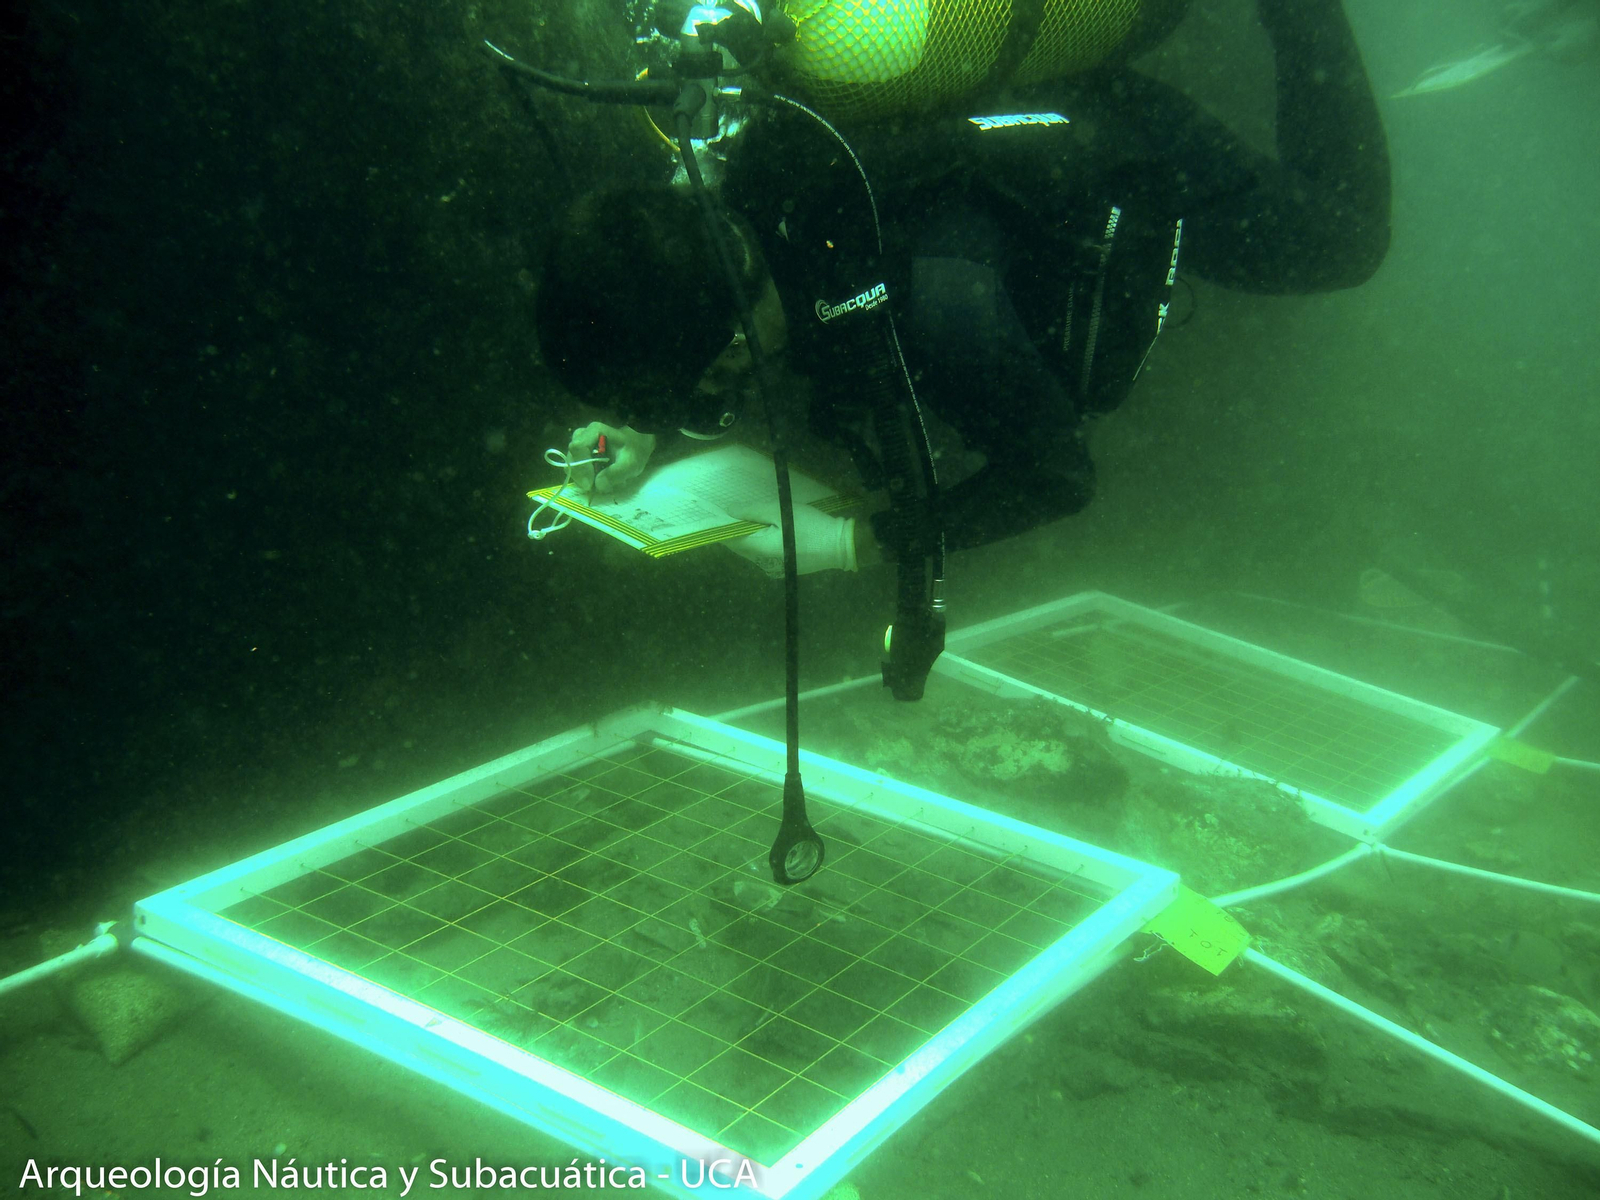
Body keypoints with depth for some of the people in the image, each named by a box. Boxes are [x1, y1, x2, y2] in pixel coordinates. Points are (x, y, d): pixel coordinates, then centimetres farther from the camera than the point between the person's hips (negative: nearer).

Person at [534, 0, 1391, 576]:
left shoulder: (925, 303, -49)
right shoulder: (727, 214, -26)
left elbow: (1058, 474, -34)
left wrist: (861, 543, -37)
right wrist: (646, 433, -22)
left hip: (1145, 168, -5)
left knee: (1343, 240, 20)